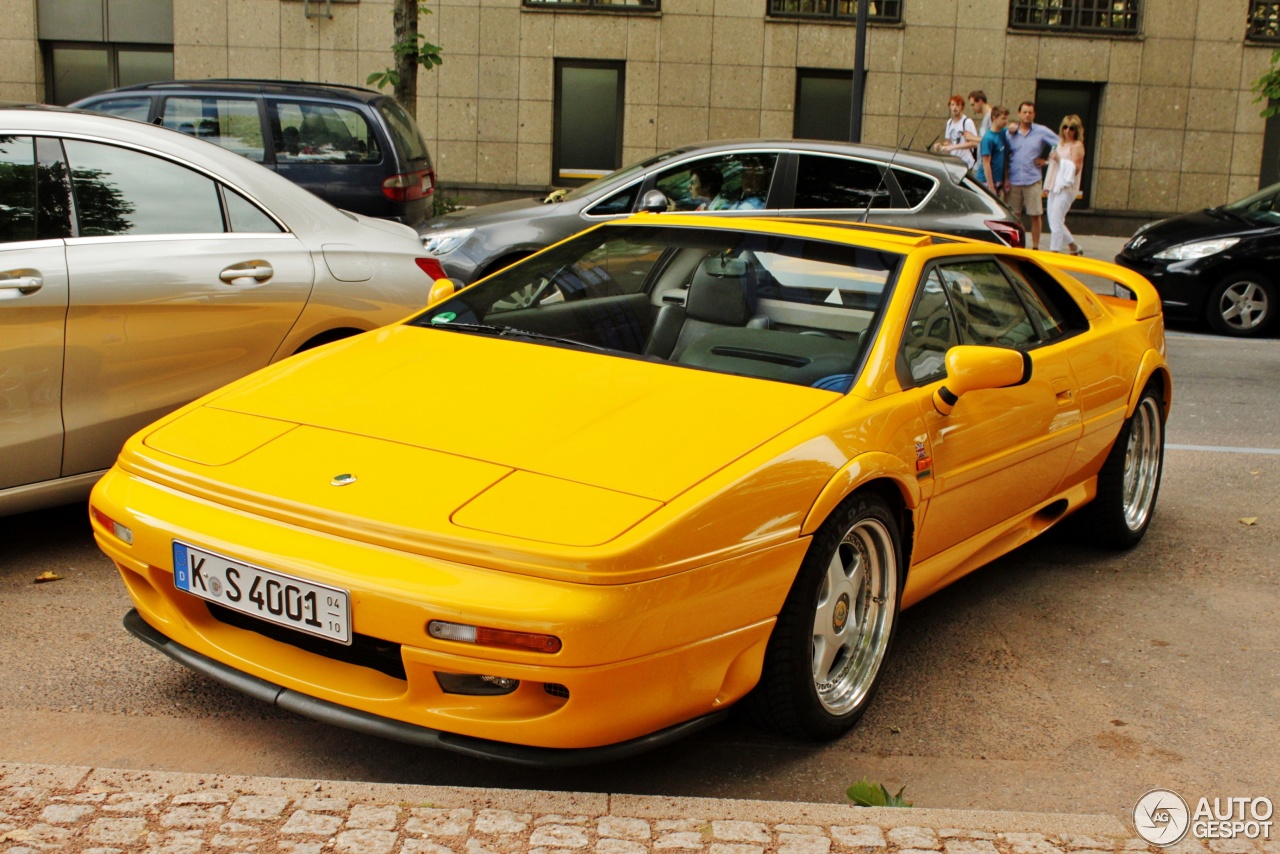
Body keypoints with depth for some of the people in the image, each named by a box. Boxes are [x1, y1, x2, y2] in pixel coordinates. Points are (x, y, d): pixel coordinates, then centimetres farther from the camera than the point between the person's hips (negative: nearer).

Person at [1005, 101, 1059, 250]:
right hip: (1014, 181, 2)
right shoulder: (1010, 132, 7)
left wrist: (1046, 160, 1)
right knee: (1014, 215, 6)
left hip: (1033, 180, -1)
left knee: (1035, 215, -1)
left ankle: (1035, 247, 6)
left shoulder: (1042, 132, 2)